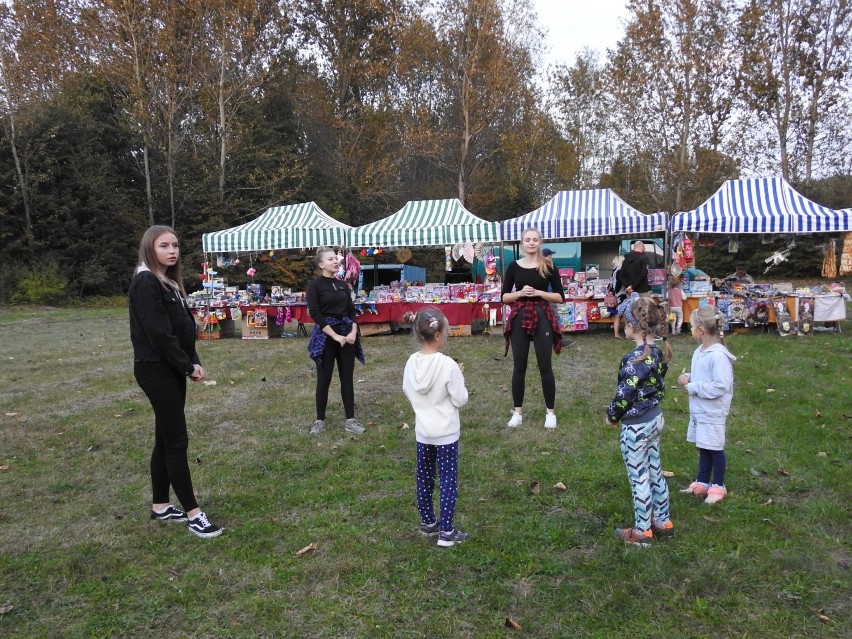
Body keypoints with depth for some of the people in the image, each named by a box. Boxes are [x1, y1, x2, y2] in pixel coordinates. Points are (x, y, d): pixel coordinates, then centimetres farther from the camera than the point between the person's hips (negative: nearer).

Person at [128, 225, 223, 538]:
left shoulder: (169, 282, 14)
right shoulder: (146, 283, -15)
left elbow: (184, 327, 13)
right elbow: (159, 333, -21)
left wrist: (193, 362, 1)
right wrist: (188, 366, -13)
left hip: (172, 369, 9)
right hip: (156, 370, -9)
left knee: (165, 439, 14)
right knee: (177, 440, -5)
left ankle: (160, 506, 26)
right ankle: (193, 514, 3)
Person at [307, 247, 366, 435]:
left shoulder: (343, 285, 10)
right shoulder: (315, 285, -5)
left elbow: (352, 311, 9)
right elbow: (315, 314, -13)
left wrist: (353, 332, -9)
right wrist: (335, 336, -17)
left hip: (346, 333, 5)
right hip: (326, 335, -5)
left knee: (347, 378, 7)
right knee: (324, 379, 4)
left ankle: (350, 420, 15)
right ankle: (320, 420, 18)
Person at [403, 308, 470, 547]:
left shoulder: (411, 362, -6)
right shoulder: (448, 365, -22)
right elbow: (460, 399, -14)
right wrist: (458, 377, 0)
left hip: (422, 431, 5)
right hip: (446, 432, -5)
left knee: (424, 478, 17)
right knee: (448, 480, 6)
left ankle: (428, 523, 32)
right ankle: (446, 531, 13)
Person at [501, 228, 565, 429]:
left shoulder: (548, 266, 0)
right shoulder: (514, 266, 4)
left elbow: (560, 297, 0)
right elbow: (504, 297, 6)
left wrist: (538, 292, -13)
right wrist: (520, 293, -12)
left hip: (542, 318, -1)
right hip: (519, 319, 2)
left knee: (545, 366, 2)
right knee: (519, 367, 7)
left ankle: (551, 412, 15)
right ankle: (517, 412, 18)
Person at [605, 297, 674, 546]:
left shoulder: (636, 357, -26)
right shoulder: (658, 351, 1)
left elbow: (625, 393, -22)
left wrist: (612, 416, -7)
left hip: (636, 425, -8)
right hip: (655, 418, 9)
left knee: (639, 478, 6)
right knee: (655, 472, 20)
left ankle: (642, 531, 19)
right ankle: (663, 522, 34)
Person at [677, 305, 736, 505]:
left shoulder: (718, 356, -24)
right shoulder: (699, 351, 6)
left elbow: (721, 386, -26)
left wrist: (692, 387, -21)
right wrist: (687, 377, -2)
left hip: (713, 413, -8)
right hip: (699, 410, 9)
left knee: (715, 449, 7)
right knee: (703, 448, 18)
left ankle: (718, 486, 23)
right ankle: (702, 482, 31)